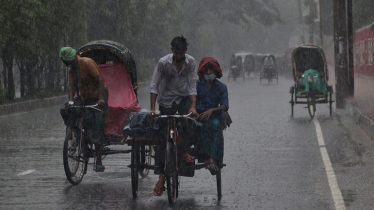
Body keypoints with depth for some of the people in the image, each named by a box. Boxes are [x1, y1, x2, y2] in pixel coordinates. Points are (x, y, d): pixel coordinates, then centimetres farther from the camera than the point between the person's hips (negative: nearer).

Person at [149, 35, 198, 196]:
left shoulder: (191, 62, -10)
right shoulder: (163, 63, -16)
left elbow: (192, 86, -7)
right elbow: (154, 86, -11)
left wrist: (193, 106, -19)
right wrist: (152, 108, -16)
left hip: (184, 98, 1)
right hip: (166, 100, -1)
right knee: (163, 136, -3)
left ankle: (184, 150, 1)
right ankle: (161, 177, 1)